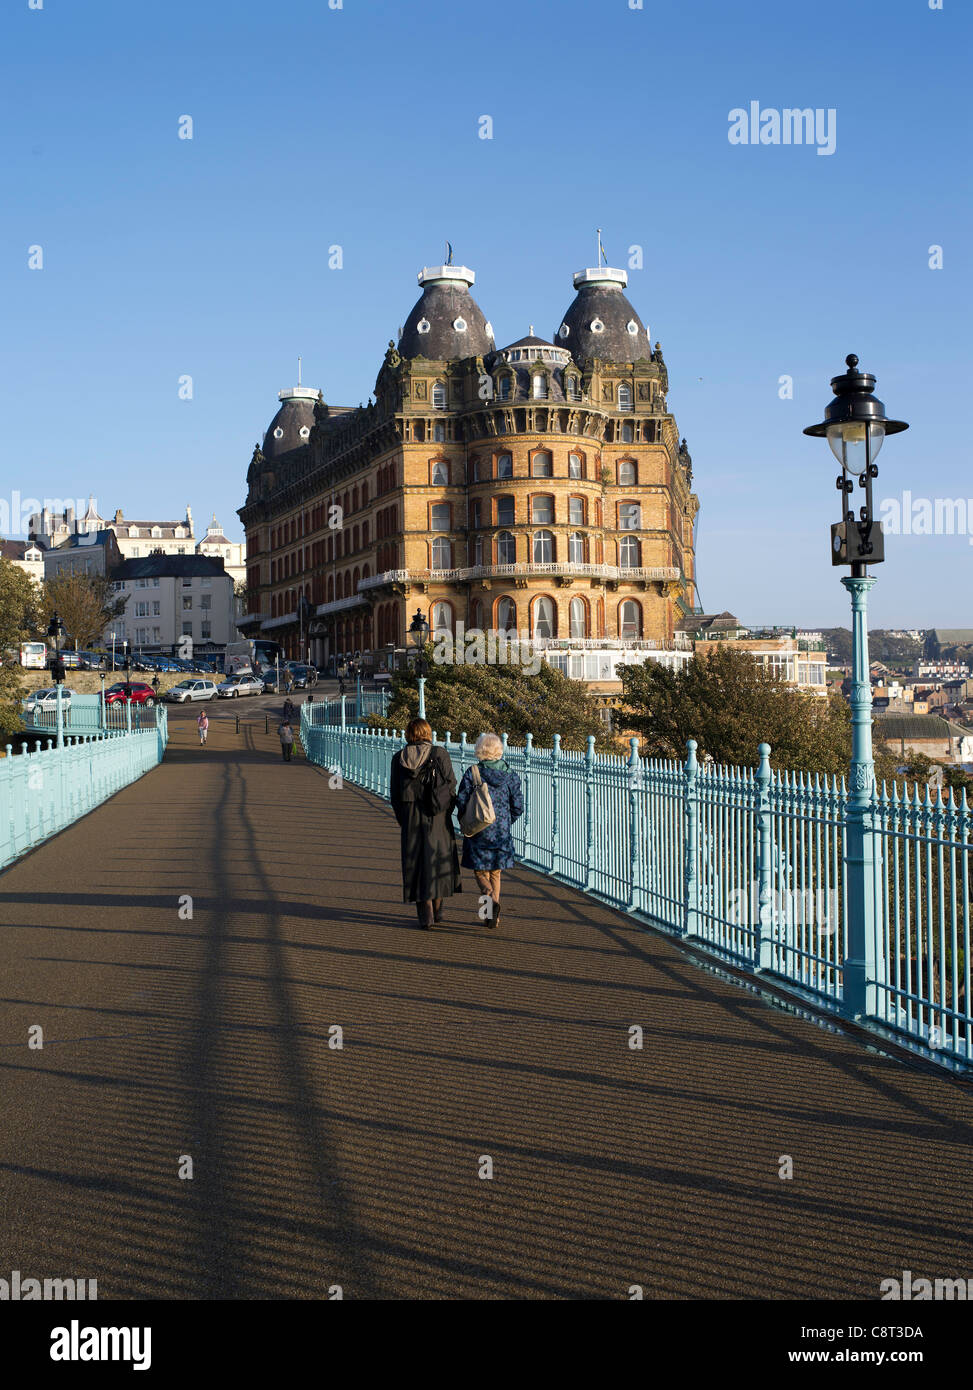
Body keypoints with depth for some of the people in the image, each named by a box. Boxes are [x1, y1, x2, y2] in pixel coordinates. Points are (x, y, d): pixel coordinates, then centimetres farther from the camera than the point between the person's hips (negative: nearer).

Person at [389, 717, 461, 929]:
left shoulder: (399, 758, 0)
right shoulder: (440, 754, -5)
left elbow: (395, 794, 3)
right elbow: (451, 786, -6)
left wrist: (402, 820, 14)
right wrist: (447, 812, 7)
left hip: (411, 816, 1)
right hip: (437, 816, -1)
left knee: (416, 863, 6)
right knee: (438, 858, 14)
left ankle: (425, 915, 2)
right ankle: (437, 909, 19)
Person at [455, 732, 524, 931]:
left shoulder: (472, 773, -9)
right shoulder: (509, 774, -1)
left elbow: (461, 802, -8)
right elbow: (518, 806, 1)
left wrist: (465, 824, 9)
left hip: (477, 831, -3)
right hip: (502, 832, 3)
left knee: (480, 871, 9)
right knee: (495, 873, 16)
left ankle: (489, 896, -20)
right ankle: (493, 916, 13)